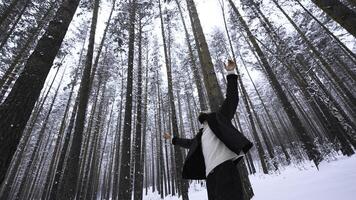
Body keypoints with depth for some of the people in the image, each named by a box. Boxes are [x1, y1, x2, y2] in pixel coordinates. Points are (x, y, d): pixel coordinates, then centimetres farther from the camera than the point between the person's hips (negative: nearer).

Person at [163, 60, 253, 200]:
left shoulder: (218, 119, 14)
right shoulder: (201, 135, 29)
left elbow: (232, 99, 8)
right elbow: (189, 143, 45)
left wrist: (231, 74, 6)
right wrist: (173, 139, 57)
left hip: (225, 167, -6)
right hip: (211, 174, 6)